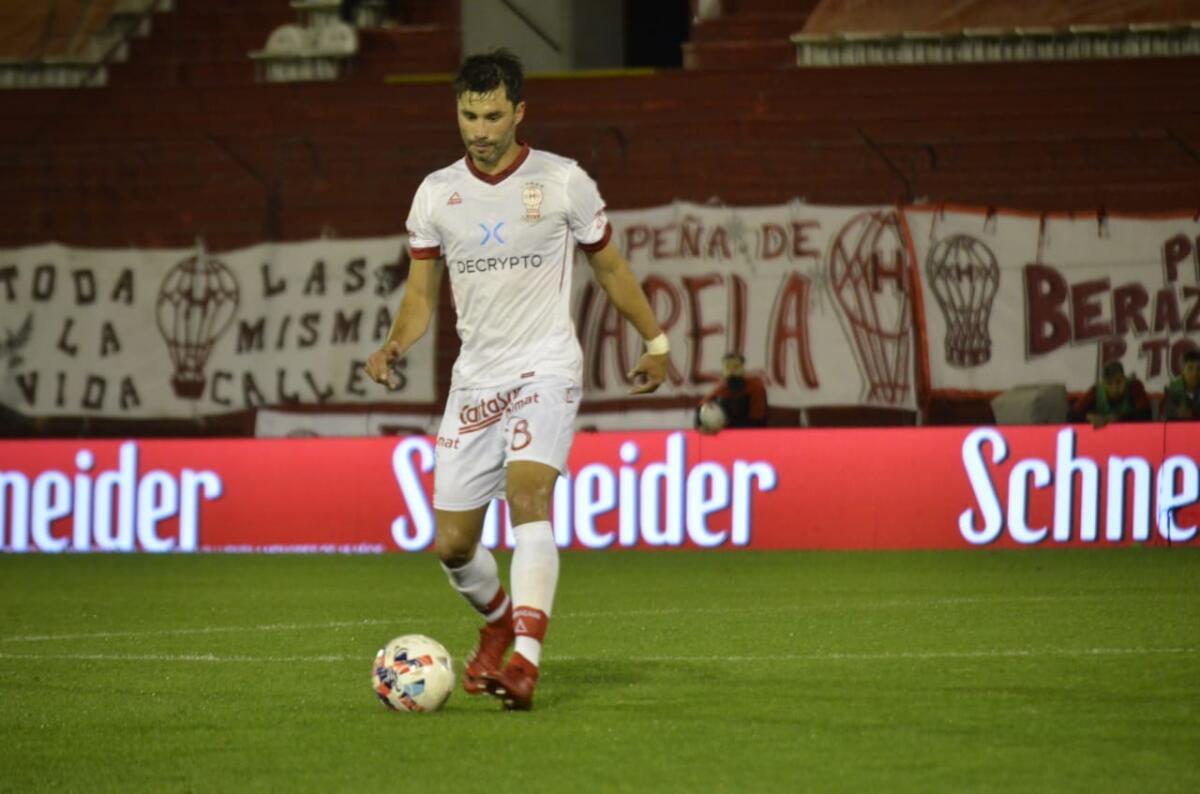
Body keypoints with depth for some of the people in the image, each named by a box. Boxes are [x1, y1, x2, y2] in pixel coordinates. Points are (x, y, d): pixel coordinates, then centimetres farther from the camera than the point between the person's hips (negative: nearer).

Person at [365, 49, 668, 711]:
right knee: (452, 545, 3)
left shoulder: (563, 183, -1)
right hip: (475, 378, 4)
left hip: (545, 369, -4)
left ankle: (525, 661, -38)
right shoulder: (436, 194, 5)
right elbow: (421, 292, 11)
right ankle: (499, 620, 37)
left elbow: (609, 266, 12)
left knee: (528, 493, -28)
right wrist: (395, 346, -8)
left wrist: (654, 340, 15)